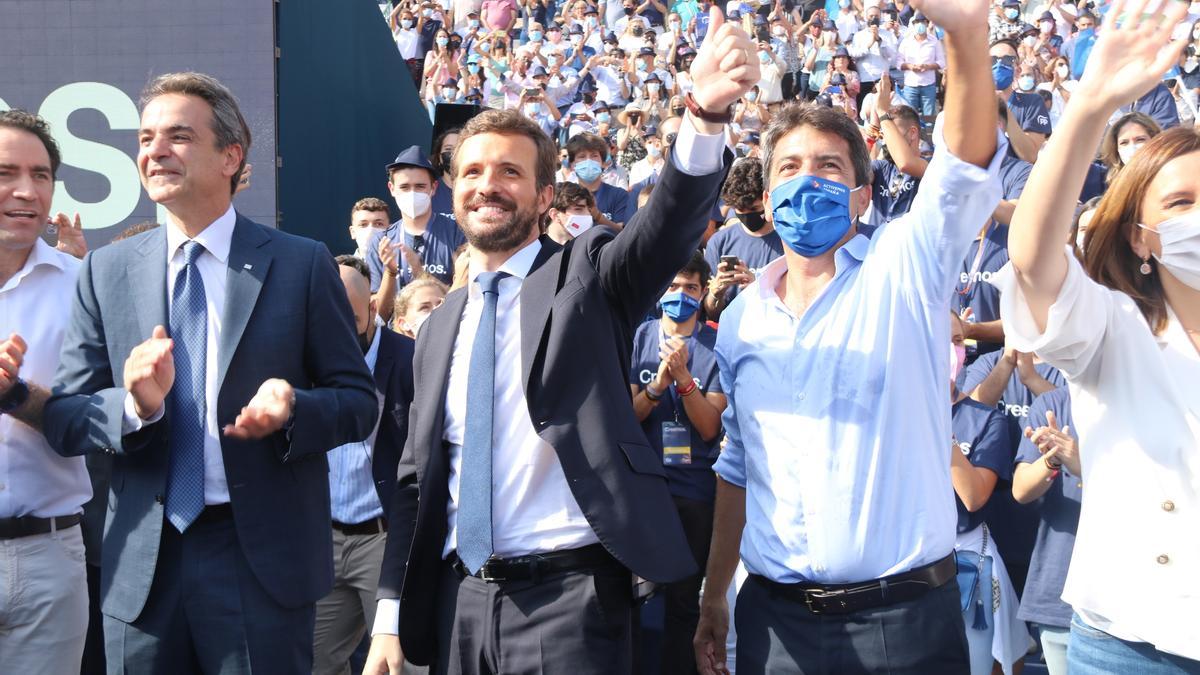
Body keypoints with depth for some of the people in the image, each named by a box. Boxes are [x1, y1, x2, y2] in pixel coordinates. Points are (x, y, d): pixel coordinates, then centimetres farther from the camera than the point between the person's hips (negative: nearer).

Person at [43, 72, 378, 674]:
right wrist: (134, 405, -18)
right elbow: (62, 419, 2)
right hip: (141, 567, 2)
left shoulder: (302, 264, -1)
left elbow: (358, 400, 0)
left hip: (263, 557, -2)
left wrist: (293, 408, -20)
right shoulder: (105, 272, 6)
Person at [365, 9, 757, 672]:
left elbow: (668, 220, -20)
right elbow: (417, 477, 14)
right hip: (460, 600, 5)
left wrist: (706, 112, -39)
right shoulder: (439, 327, 13)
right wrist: (390, 618, 8)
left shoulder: (587, 274, 0)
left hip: (568, 595, -5)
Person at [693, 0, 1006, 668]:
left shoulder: (901, 272, -4)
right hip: (774, 617, 4)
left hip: (904, 615, -3)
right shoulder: (742, 318, 7)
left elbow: (966, 172, -22)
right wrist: (713, 597, 15)